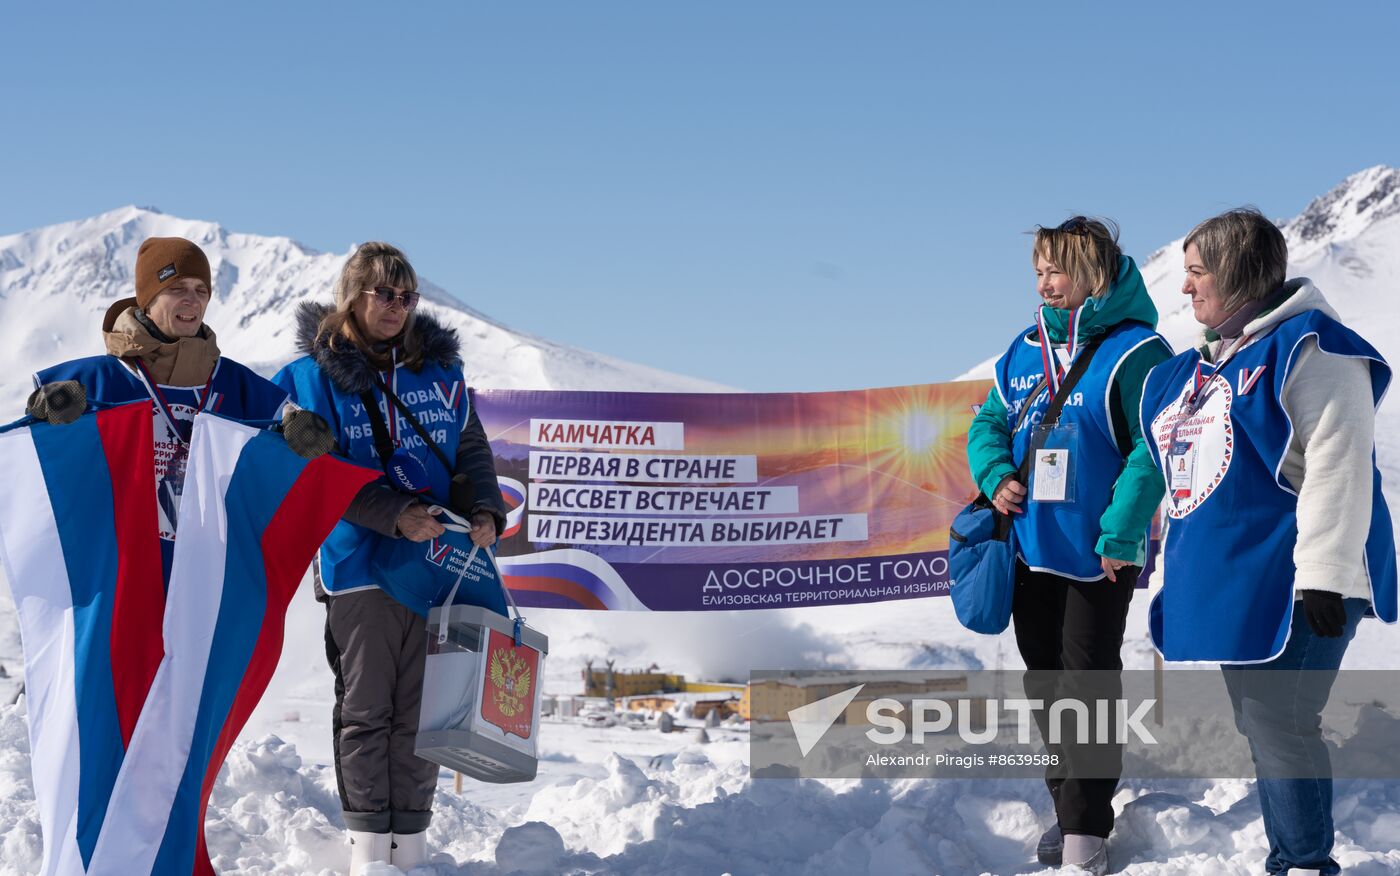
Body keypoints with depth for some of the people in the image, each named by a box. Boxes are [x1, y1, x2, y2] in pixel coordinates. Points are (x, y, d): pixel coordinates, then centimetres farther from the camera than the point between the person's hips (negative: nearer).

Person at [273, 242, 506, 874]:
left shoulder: (439, 370, 10)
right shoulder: (313, 376, -2)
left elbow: (470, 450, 14)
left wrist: (484, 511, -6)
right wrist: (395, 515, -21)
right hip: (358, 563, -3)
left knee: (422, 706, 7)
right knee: (366, 707, 2)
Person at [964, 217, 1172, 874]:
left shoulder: (1133, 352, -11)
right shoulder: (1026, 351, 9)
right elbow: (989, 423, 17)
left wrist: (1121, 530, -20)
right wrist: (995, 475, -3)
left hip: (1099, 553, -6)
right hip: (1031, 545, 7)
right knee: (1044, 678, 14)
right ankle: (1068, 801, 27)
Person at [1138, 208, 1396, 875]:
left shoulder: (1306, 347, -12)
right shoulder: (1200, 366, 16)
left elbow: (1338, 466, -19)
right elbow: (1183, 466, 26)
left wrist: (1323, 573, -24)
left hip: (1290, 585, -9)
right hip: (1227, 582, 9)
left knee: (1279, 726, -9)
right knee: (1260, 728, 14)